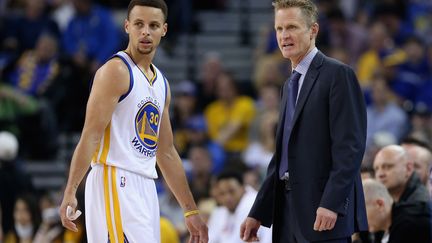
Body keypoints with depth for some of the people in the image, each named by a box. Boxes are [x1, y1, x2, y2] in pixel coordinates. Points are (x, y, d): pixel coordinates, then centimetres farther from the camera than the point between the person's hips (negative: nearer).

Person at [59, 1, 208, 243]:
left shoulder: (161, 82, 19)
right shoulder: (115, 71, -7)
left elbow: (166, 152, 23)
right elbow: (91, 136, -15)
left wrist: (190, 210, 22)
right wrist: (70, 191, -24)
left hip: (145, 187, 9)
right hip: (115, 183, -9)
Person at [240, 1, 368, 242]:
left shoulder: (338, 74, -7)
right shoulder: (292, 84, 20)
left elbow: (350, 147, -14)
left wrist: (331, 204, -21)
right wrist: (258, 213, 19)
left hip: (323, 212, -8)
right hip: (289, 208, 8)